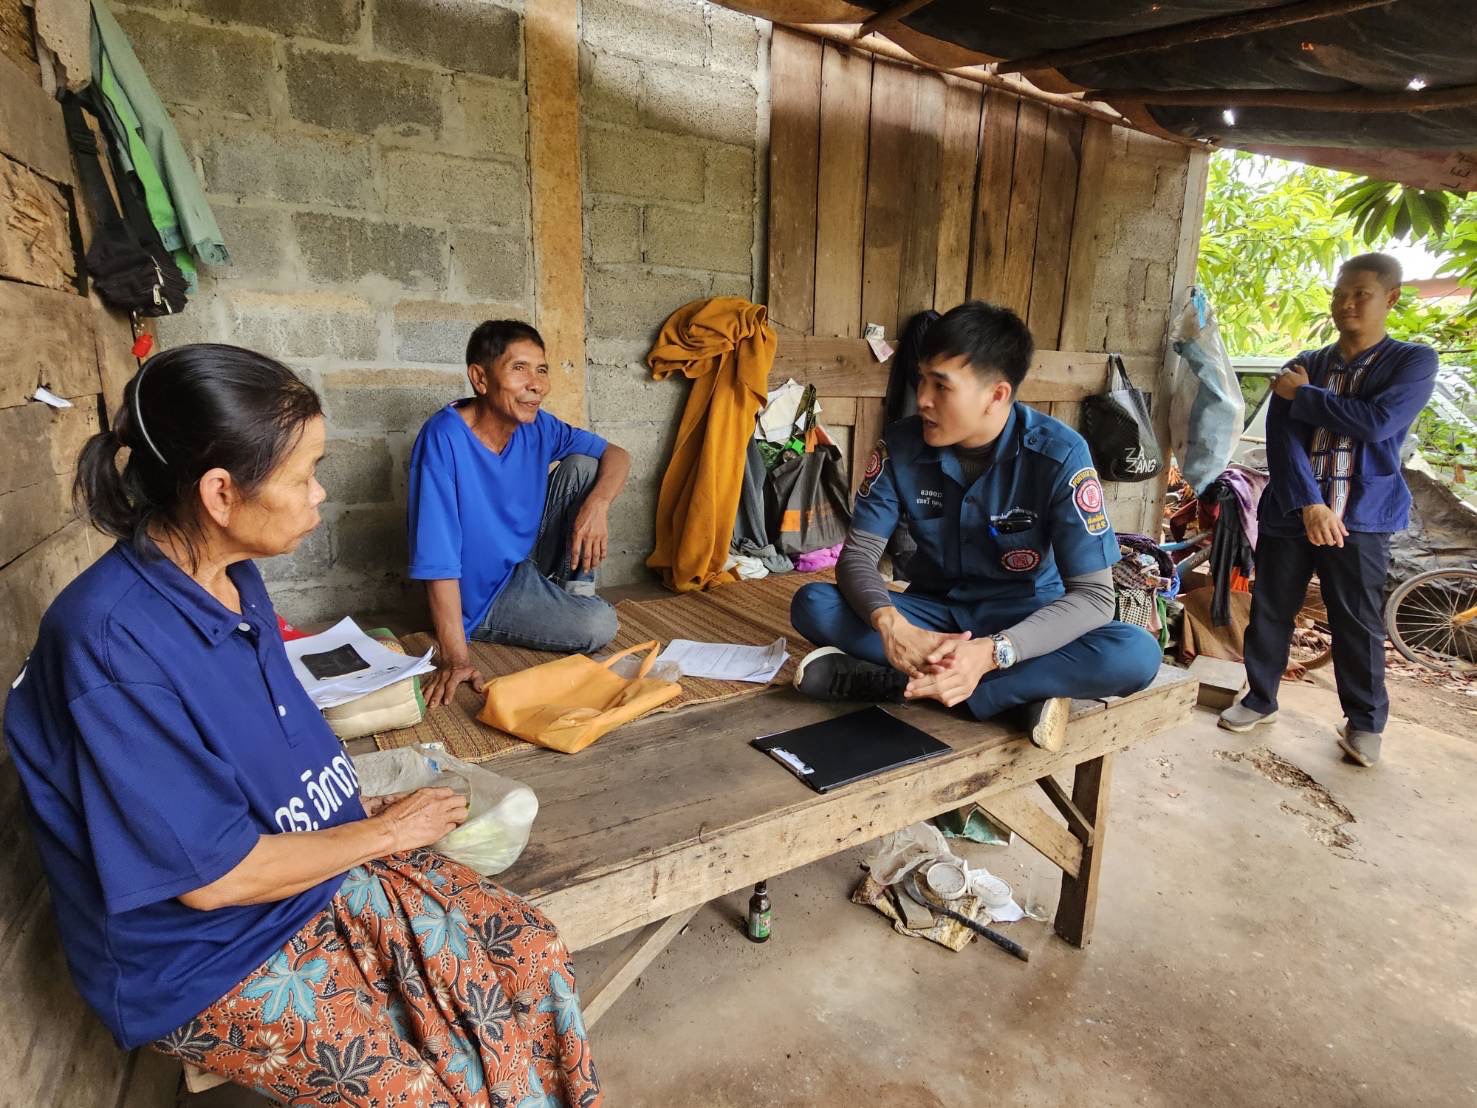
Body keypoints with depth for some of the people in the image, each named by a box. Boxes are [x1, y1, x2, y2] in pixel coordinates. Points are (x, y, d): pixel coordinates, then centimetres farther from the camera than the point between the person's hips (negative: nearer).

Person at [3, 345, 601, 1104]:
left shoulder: (235, 580, -2)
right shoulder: (113, 639, -28)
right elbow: (213, 876, -23)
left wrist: (365, 811, -2)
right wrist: (386, 831, -12)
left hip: (329, 869, 7)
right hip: (208, 962, -7)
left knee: (530, 954, -4)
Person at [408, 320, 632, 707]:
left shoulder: (536, 426, -8)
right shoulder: (443, 440, -27)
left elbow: (616, 455, 0)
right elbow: (438, 563, -28)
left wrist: (597, 503, -22)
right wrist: (455, 658, -31)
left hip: (531, 563, 7)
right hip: (485, 600, -6)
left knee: (583, 466, -8)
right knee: (599, 625, -27)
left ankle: (575, 589, 2)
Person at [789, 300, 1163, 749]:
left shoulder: (1059, 454, -20)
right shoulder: (902, 444, -13)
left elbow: (1093, 595, -23)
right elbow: (858, 553, -13)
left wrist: (991, 653, -40)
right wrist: (890, 625, -37)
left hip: (1023, 618, -1)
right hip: (935, 610, 2)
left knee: (1137, 655, -31)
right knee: (812, 605, -24)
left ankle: (885, 680, -32)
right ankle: (1023, 690, -25)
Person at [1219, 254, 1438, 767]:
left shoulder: (1414, 361, 2)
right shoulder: (1303, 367, 10)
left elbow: (1378, 421, -17)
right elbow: (1281, 437, -3)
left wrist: (1302, 396, -8)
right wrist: (1308, 502, -16)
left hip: (1360, 517, -3)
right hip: (1289, 511, 3)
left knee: (1357, 624, 4)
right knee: (1270, 610, 8)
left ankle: (1365, 722, 21)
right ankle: (1259, 698, 25)